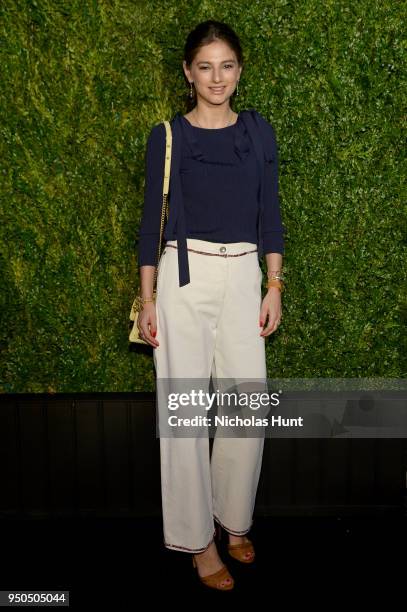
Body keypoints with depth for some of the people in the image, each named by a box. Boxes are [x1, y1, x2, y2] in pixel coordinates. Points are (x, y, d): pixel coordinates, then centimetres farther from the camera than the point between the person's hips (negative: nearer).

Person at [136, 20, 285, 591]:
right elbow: (152, 218, 3)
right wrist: (148, 299, -1)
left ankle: (235, 519, 27)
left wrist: (274, 287, 3)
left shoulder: (258, 130, 9)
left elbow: (269, 212, 9)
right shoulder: (167, 136, 3)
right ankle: (198, 538, 17)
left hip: (244, 277, 2)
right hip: (185, 276, -2)